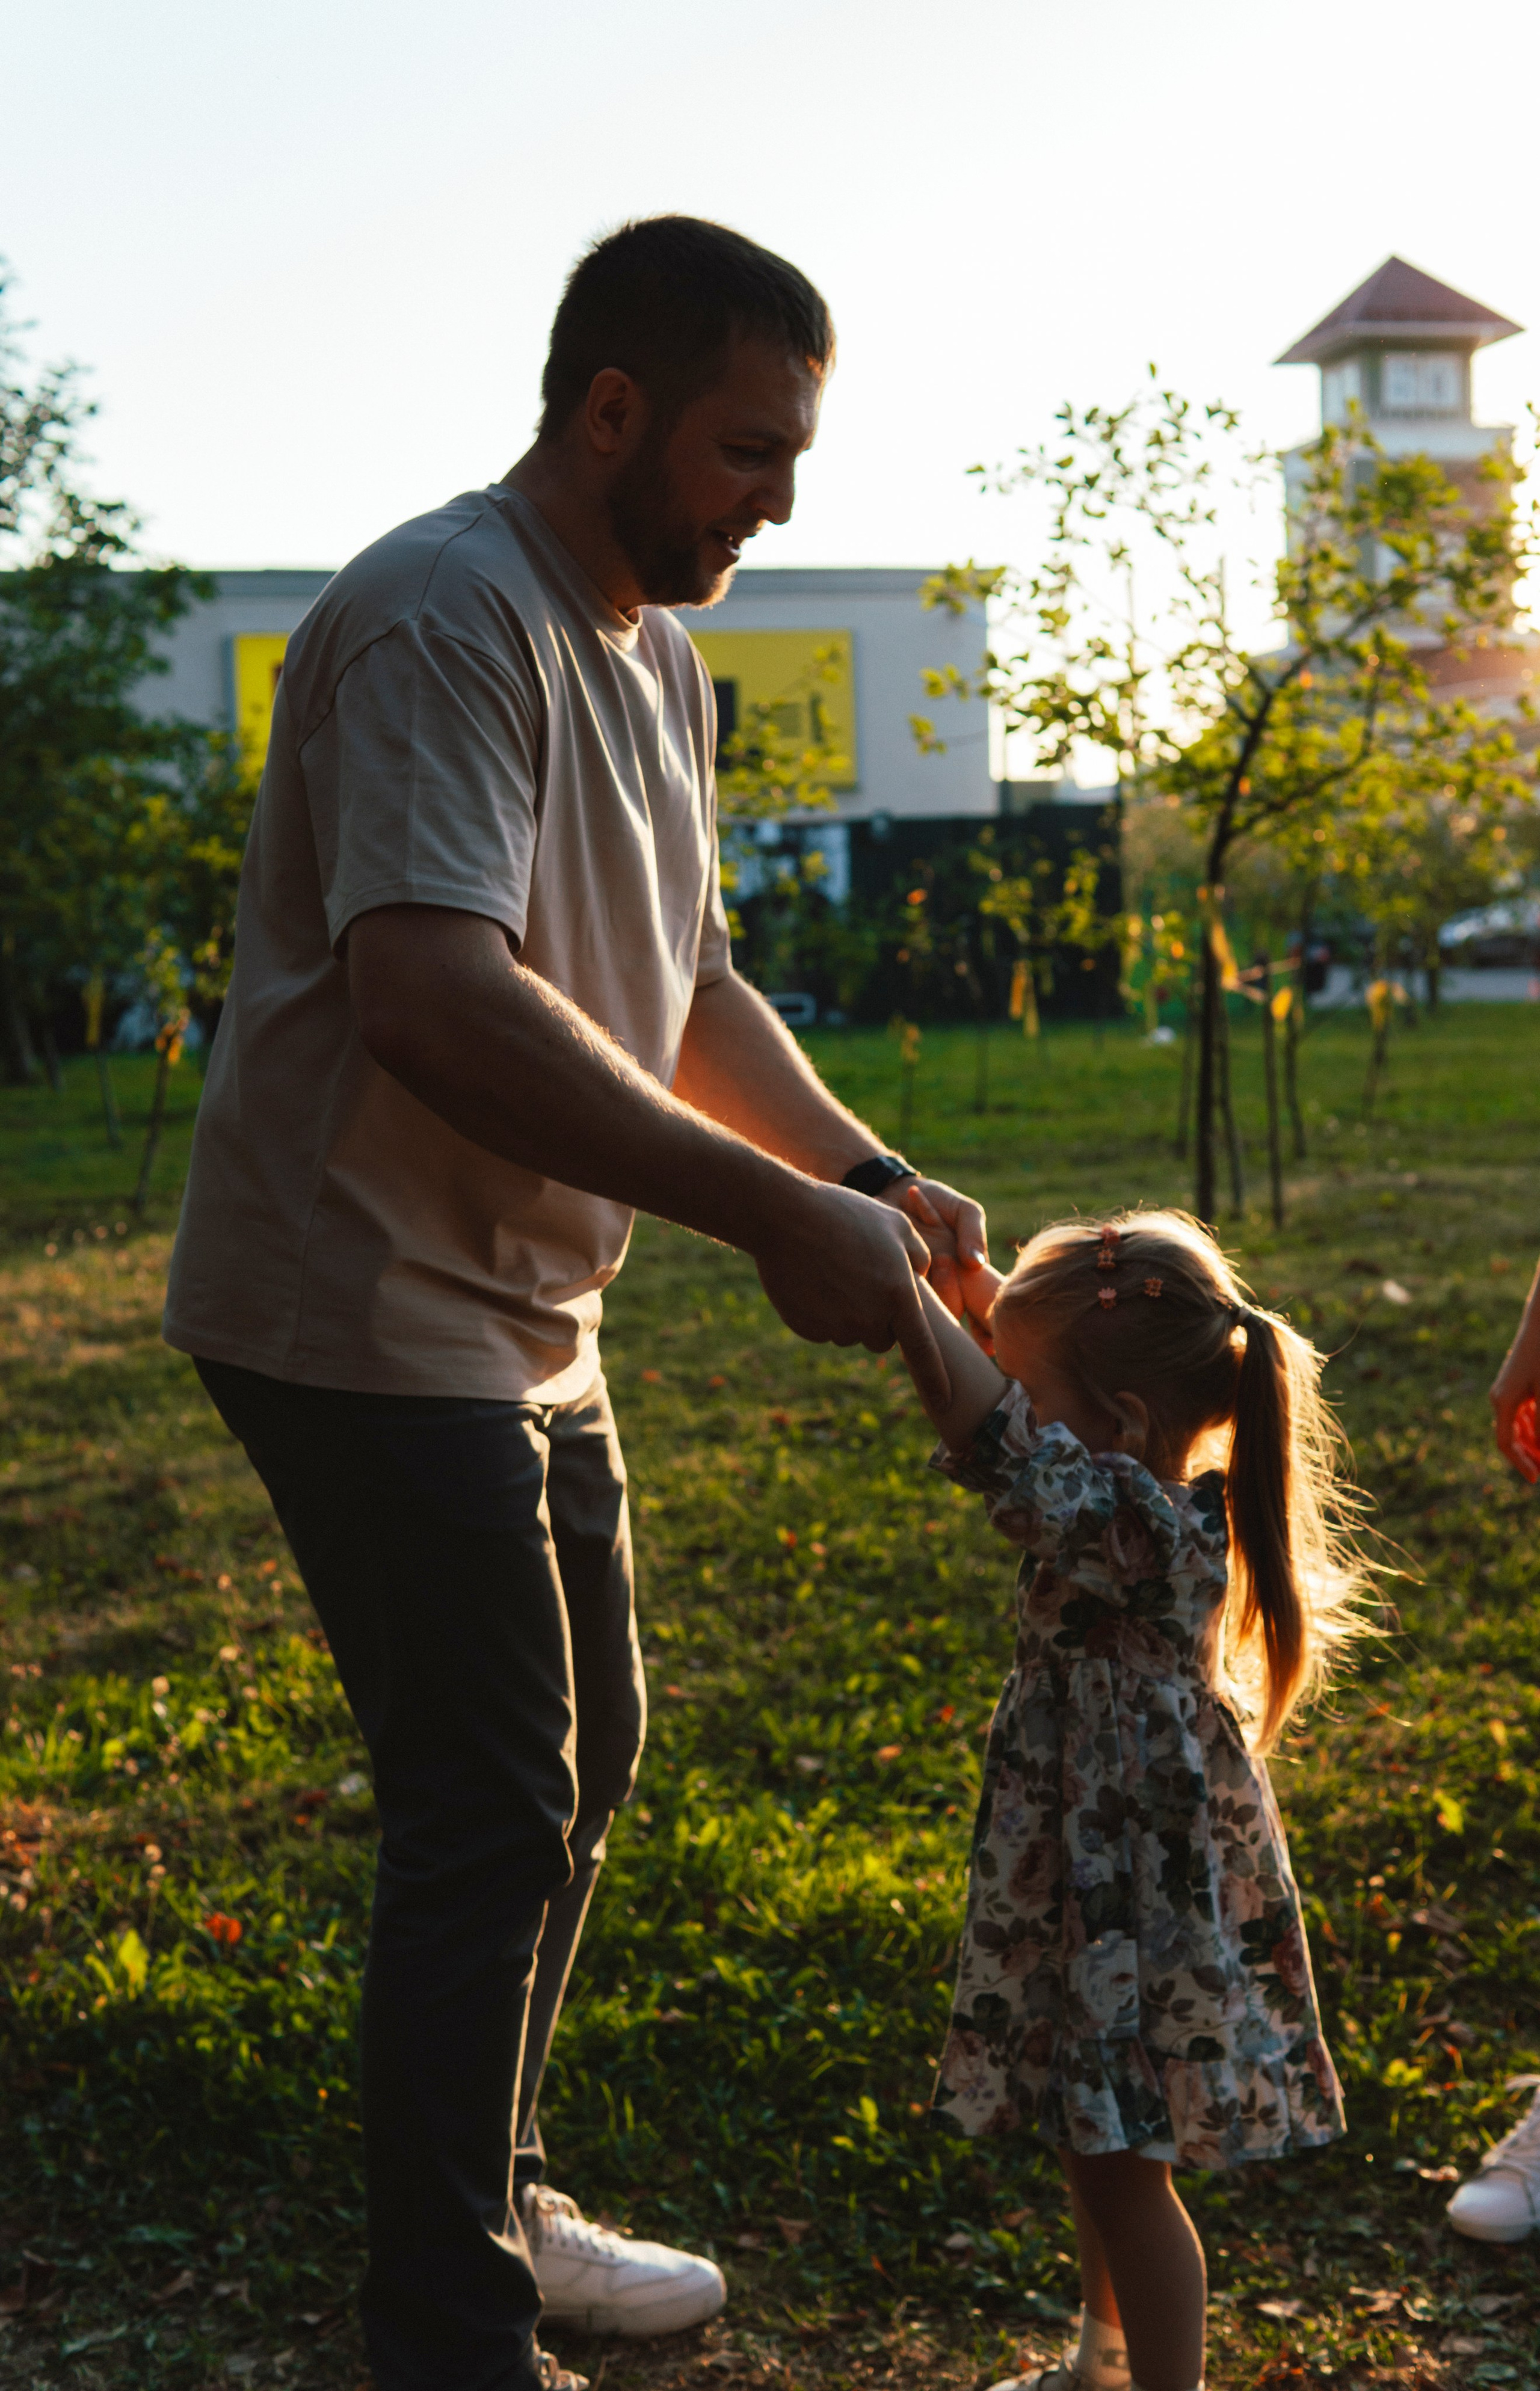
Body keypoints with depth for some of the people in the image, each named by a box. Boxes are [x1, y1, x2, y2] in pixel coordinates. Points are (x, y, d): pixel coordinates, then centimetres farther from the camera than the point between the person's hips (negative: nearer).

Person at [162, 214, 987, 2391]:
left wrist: (870, 1177, 2)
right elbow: (430, 1000, -33)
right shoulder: (446, 618, -20)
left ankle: (490, 2204, 36)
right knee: (494, 1820, -6)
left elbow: (682, 989, 17)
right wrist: (772, 1212, -31)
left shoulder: (660, 658, 12)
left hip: (525, 1317, 10)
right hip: (367, 1314, -10)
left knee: (583, 1758, 19)